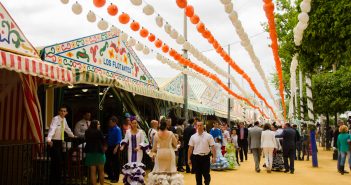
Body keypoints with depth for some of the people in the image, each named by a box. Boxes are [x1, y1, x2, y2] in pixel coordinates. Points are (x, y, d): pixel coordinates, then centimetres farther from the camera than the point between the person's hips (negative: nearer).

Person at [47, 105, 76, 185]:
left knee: (60, 161, 9)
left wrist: (73, 136, 37)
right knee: (56, 161, -10)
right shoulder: (55, 119, -12)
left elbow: (67, 129, 28)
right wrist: (49, 139, -41)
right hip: (54, 142, -7)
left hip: (60, 142, 8)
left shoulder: (64, 120, 11)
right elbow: (52, 129, -27)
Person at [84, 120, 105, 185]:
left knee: (92, 171, 6)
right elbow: (103, 141, -3)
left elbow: (86, 141, 10)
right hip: (99, 152, -3)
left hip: (90, 152, 3)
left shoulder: (87, 132, 1)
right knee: (101, 171, 11)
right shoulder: (98, 132, -11)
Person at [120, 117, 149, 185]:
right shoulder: (128, 131, 4)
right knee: (130, 165, 4)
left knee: (138, 165, -6)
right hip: (131, 151, 3)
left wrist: (139, 147, -24)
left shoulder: (141, 131, -5)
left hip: (138, 151, -3)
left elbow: (143, 142, -8)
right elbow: (125, 140, 7)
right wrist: (123, 146, -11)